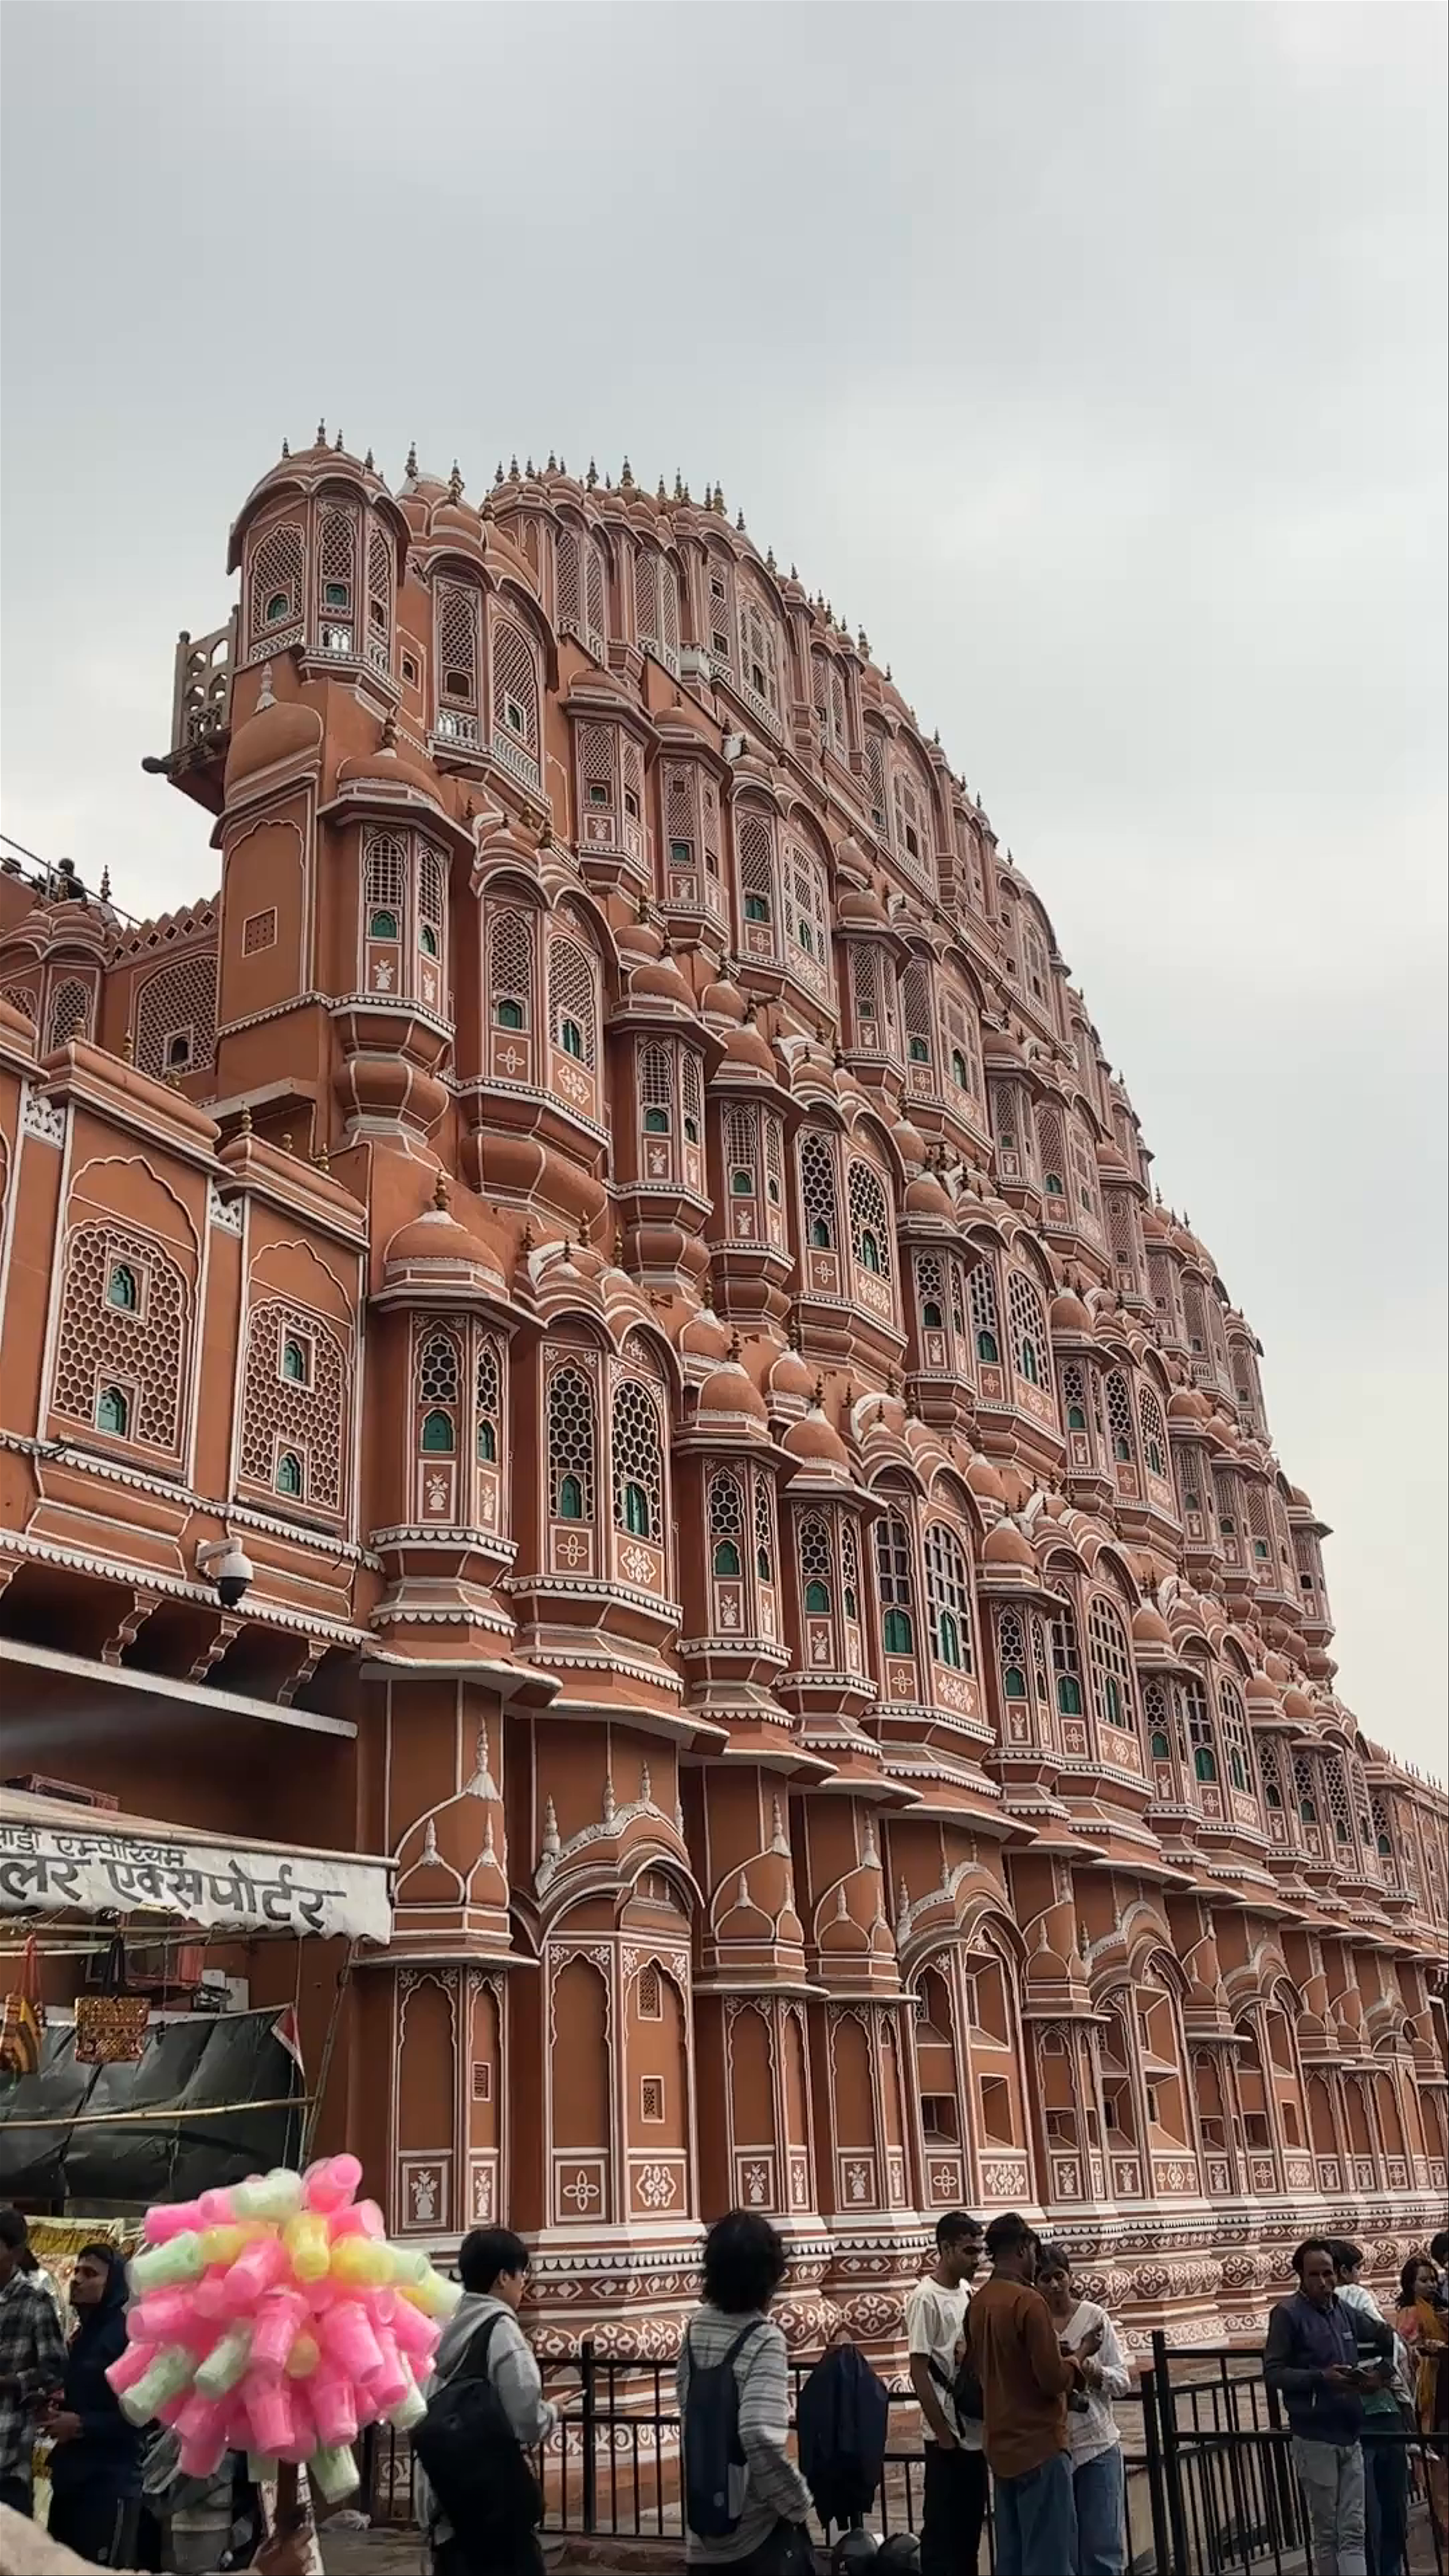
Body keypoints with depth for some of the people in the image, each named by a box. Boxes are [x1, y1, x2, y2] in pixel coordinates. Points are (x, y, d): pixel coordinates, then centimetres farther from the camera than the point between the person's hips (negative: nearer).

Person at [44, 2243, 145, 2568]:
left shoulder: (130, 2335, -13)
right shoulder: (84, 2334, 15)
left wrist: (82, 2425, -18)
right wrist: (61, 2407, 5)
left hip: (109, 2483, -9)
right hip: (71, 2478, 9)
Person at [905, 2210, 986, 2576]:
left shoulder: (969, 2294, 8)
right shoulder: (926, 2299, -16)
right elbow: (919, 2372, -16)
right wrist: (943, 2433, -15)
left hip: (976, 2432, 7)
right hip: (949, 2437, -7)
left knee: (970, 2525, 14)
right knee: (942, 2528, 1)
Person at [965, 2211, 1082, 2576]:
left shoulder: (978, 2303, 7)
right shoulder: (1028, 2301, -17)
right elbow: (1054, 2379, -19)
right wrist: (1080, 2354, 1)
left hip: (1002, 2447, 8)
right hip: (1039, 2445, -8)